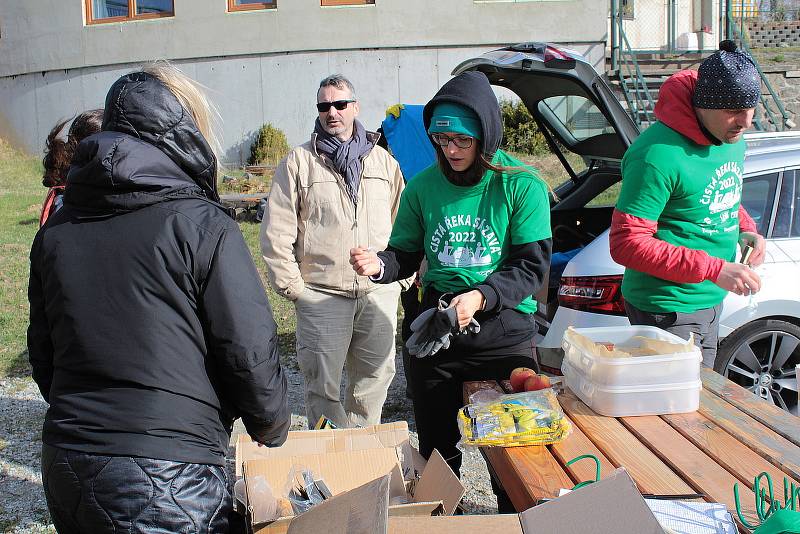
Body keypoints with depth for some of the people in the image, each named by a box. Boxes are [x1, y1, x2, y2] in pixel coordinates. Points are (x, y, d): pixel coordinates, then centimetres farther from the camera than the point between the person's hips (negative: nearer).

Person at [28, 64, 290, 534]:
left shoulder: (56, 230, 5)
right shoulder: (202, 226, -12)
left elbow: (43, 354, 13)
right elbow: (250, 354, -12)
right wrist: (272, 428, 6)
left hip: (64, 475, 6)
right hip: (166, 484, -5)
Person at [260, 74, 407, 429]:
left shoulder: (382, 160, 11)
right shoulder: (299, 162, 1)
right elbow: (276, 233, -1)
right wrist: (293, 287, -5)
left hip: (379, 294, 3)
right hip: (321, 297, -3)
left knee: (374, 382, 12)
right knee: (322, 386, 3)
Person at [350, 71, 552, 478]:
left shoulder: (521, 185, -7)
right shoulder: (423, 186, 2)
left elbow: (531, 266, -9)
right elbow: (406, 254, 11)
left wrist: (480, 297, -24)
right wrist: (380, 265, -12)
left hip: (505, 326, -3)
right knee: (435, 445, 16)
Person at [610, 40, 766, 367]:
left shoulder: (732, 137, 2)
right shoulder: (660, 155, -26)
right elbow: (626, 245, -27)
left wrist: (745, 228, 1)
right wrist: (714, 270, -28)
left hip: (712, 301, 9)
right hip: (668, 309, -9)